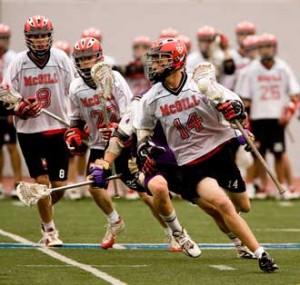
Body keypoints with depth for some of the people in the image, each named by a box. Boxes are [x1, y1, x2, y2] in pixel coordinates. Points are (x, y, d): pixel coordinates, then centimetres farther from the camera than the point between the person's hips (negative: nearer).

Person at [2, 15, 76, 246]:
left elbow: (74, 94, 5)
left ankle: (46, 212, 36)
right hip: (30, 131, -1)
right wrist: (19, 109, -21)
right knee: (41, 182, -5)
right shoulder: (19, 63, -5)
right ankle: (49, 231, 12)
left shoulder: (61, 60, -3)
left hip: (58, 130, 1)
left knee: (59, 186, 3)